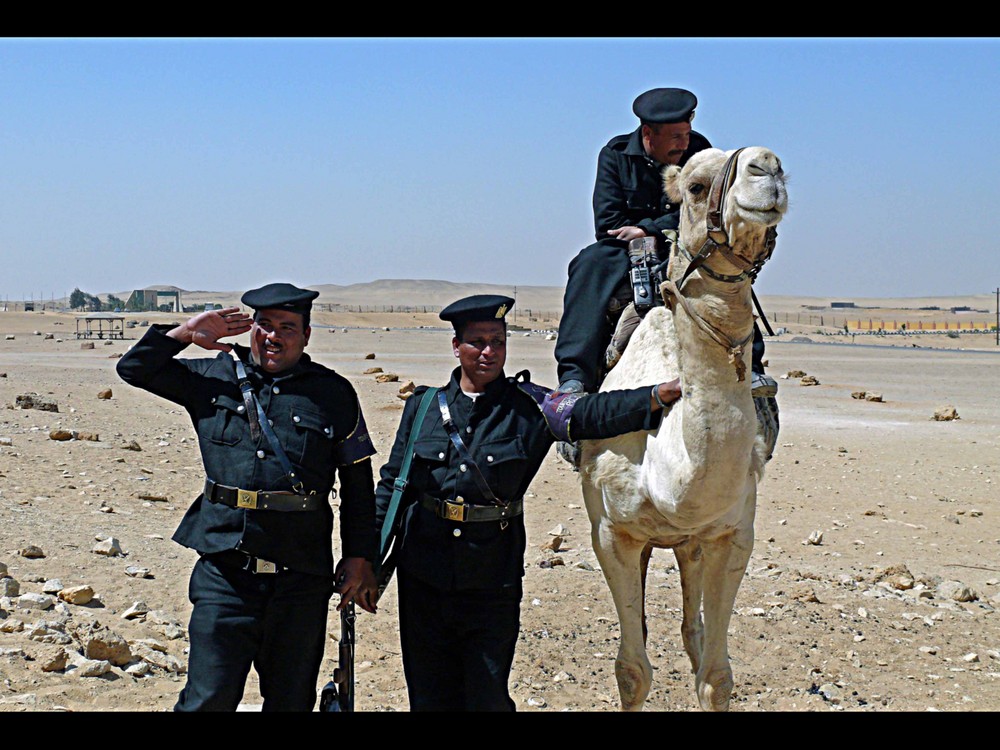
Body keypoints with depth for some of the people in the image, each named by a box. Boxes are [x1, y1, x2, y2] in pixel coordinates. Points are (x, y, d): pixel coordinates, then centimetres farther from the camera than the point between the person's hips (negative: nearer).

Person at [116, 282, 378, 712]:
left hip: (301, 579, 0)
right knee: (208, 699, -3)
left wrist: (358, 558, 4)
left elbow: (358, 481, 8)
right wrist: (185, 334, -1)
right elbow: (134, 368, 13)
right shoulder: (213, 378, 9)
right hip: (224, 573, 0)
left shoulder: (334, 394, 6)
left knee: (292, 700, 10)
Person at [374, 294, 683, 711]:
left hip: (493, 577, -1)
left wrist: (661, 394, -29)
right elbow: (392, 484, 9)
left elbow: (593, 414, -14)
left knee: (489, 696, 3)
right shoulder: (423, 406, 5)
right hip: (424, 574, 2)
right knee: (431, 695, 10)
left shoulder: (528, 407, 0)